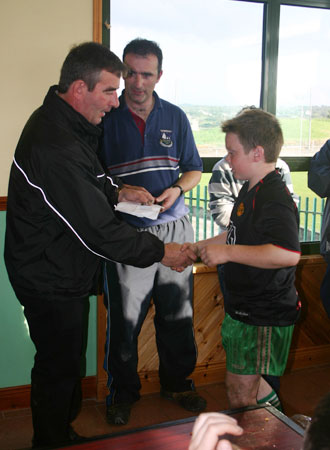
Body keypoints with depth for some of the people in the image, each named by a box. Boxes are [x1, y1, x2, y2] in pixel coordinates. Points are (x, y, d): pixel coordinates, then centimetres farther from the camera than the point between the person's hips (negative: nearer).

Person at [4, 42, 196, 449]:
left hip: (61, 270, 10)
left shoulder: (60, 122, 3)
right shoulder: (55, 146, -31)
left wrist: (116, 191, 2)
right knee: (58, 369, 9)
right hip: (51, 281, -10)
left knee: (65, 361, 24)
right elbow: (98, 231, -28)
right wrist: (161, 251, -17)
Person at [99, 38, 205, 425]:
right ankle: (123, 391, 28)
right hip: (126, 233, -2)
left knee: (177, 312, 13)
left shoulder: (175, 117, 8)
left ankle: (176, 382, 35)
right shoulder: (106, 118, -1)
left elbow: (194, 169, 13)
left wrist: (177, 189, -7)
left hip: (174, 230, 3)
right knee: (124, 318, 6)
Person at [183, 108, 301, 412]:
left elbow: (288, 254, -38)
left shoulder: (274, 199, -24)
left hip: (264, 315, -10)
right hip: (245, 307, 10)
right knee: (242, 379, 25)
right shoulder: (252, 190, 9)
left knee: (240, 391, 3)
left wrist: (227, 252, -33)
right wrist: (200, 247, 15)